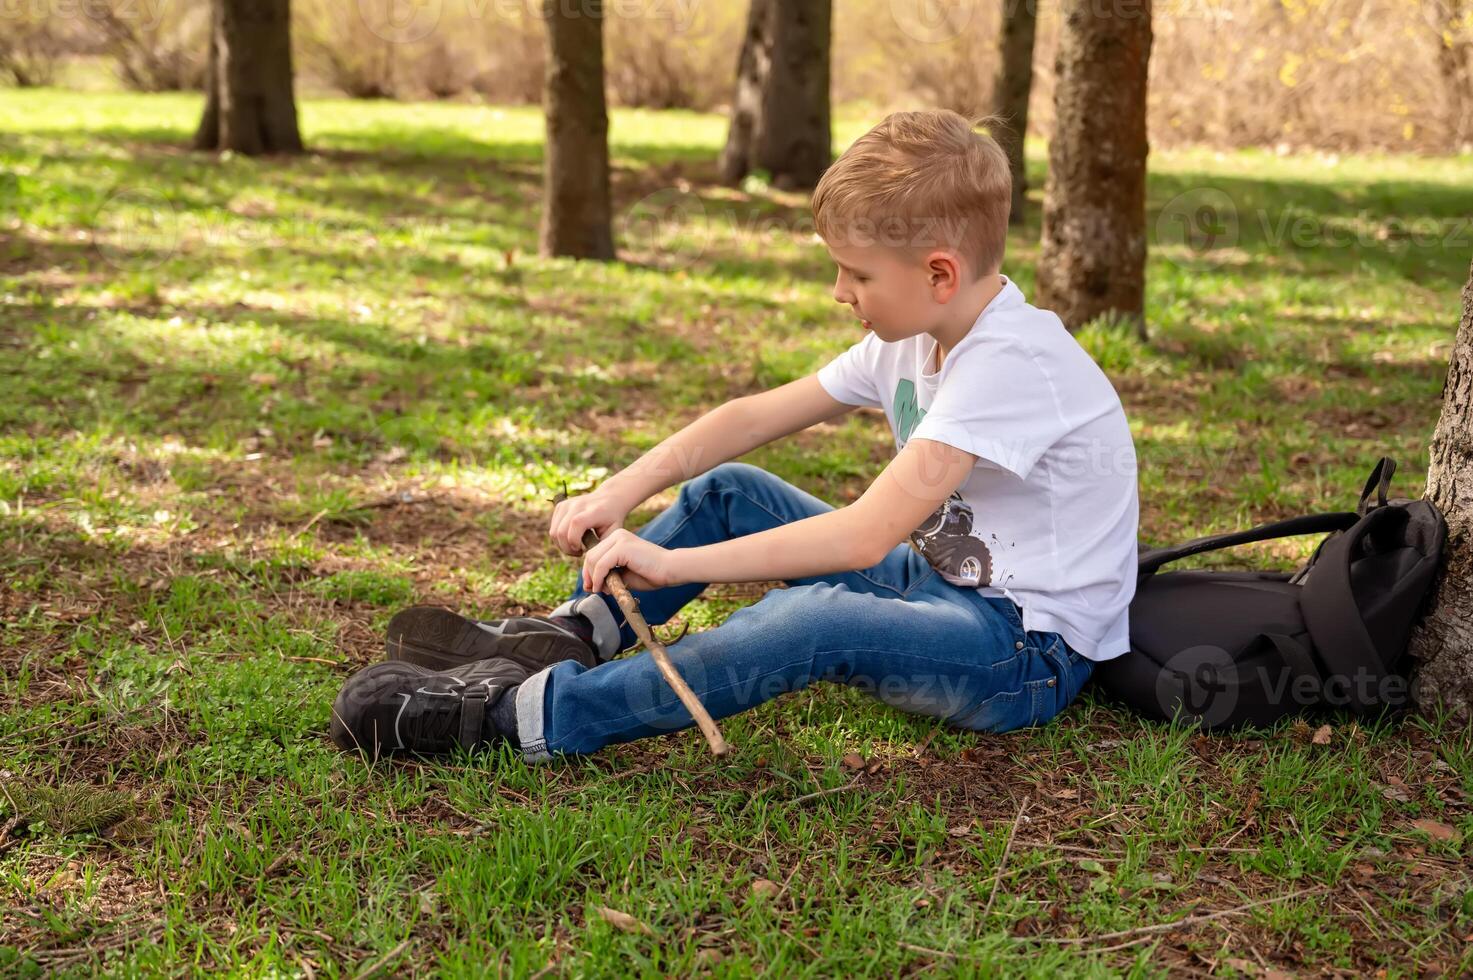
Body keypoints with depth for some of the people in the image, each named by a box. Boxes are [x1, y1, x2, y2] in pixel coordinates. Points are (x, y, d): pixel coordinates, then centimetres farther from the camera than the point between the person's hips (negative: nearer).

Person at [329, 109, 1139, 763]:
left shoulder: (1012, 362, -26)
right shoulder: (914, 335, 3)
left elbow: (865, 537, -33)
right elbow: (758, 416, 4)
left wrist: (672, 563, -31)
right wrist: (623, 491, -9)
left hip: (1029, 651, -9)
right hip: (940, 580, 9)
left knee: (818, 617, -37)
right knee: (729, 492, 6)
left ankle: (516, 716, -32)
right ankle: (573, 636, 2)